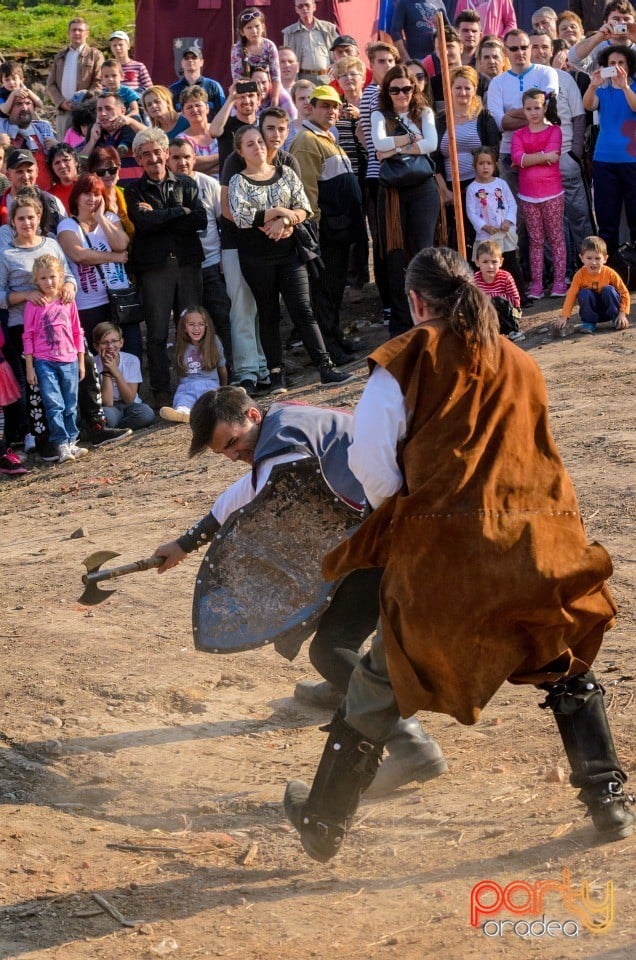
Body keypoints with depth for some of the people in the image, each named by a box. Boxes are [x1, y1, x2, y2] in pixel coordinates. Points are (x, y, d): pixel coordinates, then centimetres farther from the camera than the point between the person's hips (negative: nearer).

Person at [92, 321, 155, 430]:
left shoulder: (132, 360, -9)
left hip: (130, 406, 3)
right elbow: (107, 403, -18)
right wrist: (106, 371, -24)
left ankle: (109, 430, -13)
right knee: (107, 414, -39)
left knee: (147, 413, -32)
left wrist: (115, 371, -23)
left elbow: (129, 399, -12)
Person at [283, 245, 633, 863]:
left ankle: (324, 824, 18)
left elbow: (371, 460, -6)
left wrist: (397, 514, 13)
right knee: (569, 673, 24)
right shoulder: (522, 364, 15)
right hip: (540, 547, 3)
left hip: (446, 553, -3)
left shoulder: (409, 358, 2)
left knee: (381, 684, 10)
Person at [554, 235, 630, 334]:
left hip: (608, 309, 0)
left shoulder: (610, 273, -16)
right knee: (584, 293, -27)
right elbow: (571, 295, -17)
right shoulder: (580, 275, -15)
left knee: (609, 289, -27)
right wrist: (563, 317, -29)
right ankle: (588, 323, -13)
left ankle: (618, 321, -13)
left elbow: (624, 293, -9)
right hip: (592, 311, 0)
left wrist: (622, 314, -21)